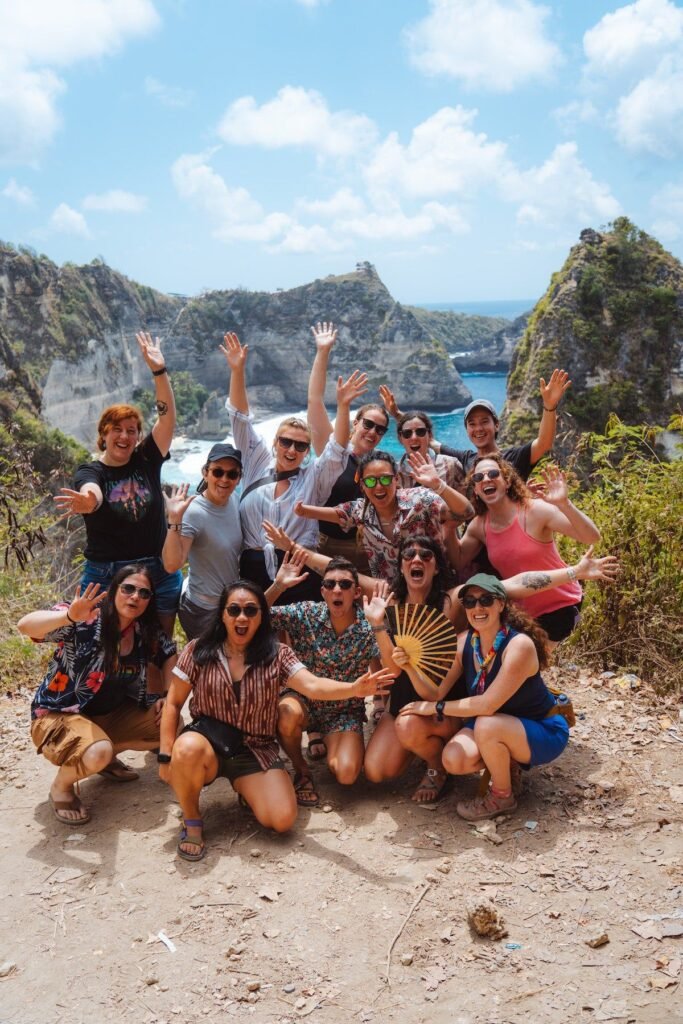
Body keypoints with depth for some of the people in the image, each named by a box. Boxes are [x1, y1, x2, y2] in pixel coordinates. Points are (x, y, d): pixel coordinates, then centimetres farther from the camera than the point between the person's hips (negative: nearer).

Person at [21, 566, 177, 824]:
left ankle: (107, 756, 14)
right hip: (58, 714, -6)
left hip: (111, 714, 7)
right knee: (97, 753, -35)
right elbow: (25, 626, -37)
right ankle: (61, 786, -1)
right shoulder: (85, 620, -23)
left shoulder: (146, 631, -5)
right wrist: (69, 617, -57)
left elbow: (169, 654, 15)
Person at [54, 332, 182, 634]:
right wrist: (87, 501, -53)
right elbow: (92, 494, -28)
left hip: (159, 574, 3)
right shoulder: (89, 471, -4)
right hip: (106, 577, -2)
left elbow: (167, 416, -4)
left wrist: (159, 370, -13)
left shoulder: (147, 461, 4)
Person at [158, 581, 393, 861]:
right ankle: (192, 822, -8)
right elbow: (173, 703, 1)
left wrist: (354, 688, -40)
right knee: (187, 749, -38)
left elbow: (313, 686, -20)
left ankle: (246, 789, 20)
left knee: (282, 819, -16)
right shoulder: (198, 651, -6)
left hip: (255, 750, 1)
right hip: (208, 741, -1)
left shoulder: (277, 655, -5)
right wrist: (166, 756, -6)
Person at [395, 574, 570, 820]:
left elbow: (488, 704, -32)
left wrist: (436, 708, -22)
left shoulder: (519, 645, -28)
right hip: (497, 727, 5)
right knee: (454, 760, -21)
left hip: (544, 732, -5)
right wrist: (410, 667, -27)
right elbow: (436, 693, -10)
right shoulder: (464, 641, -10)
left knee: (486, 725, -34)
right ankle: (507, 763, 10)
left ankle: (502, 796, -6)